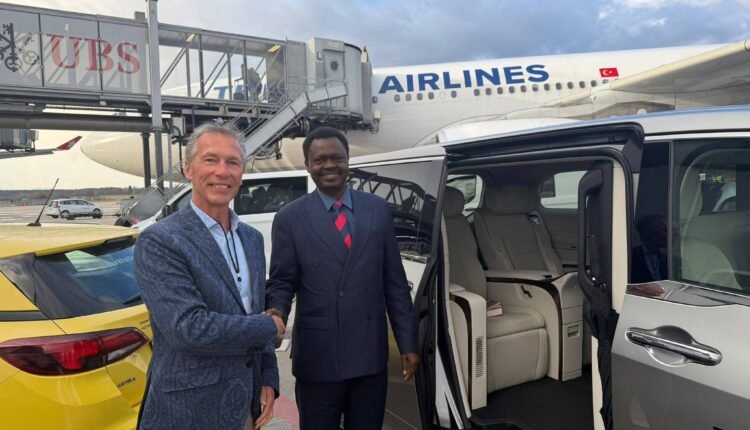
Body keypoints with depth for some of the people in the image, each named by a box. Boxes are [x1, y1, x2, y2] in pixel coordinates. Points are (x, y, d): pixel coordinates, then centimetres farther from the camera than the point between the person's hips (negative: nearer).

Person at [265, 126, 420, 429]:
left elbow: (395, 282, 5)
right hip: (317, 357, -2)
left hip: (371, 354, 2)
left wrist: (407, 343, 4)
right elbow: (282, 282, 1)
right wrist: (275, 312, -22)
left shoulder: (378, 209, 4)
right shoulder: (290, 218, -3)